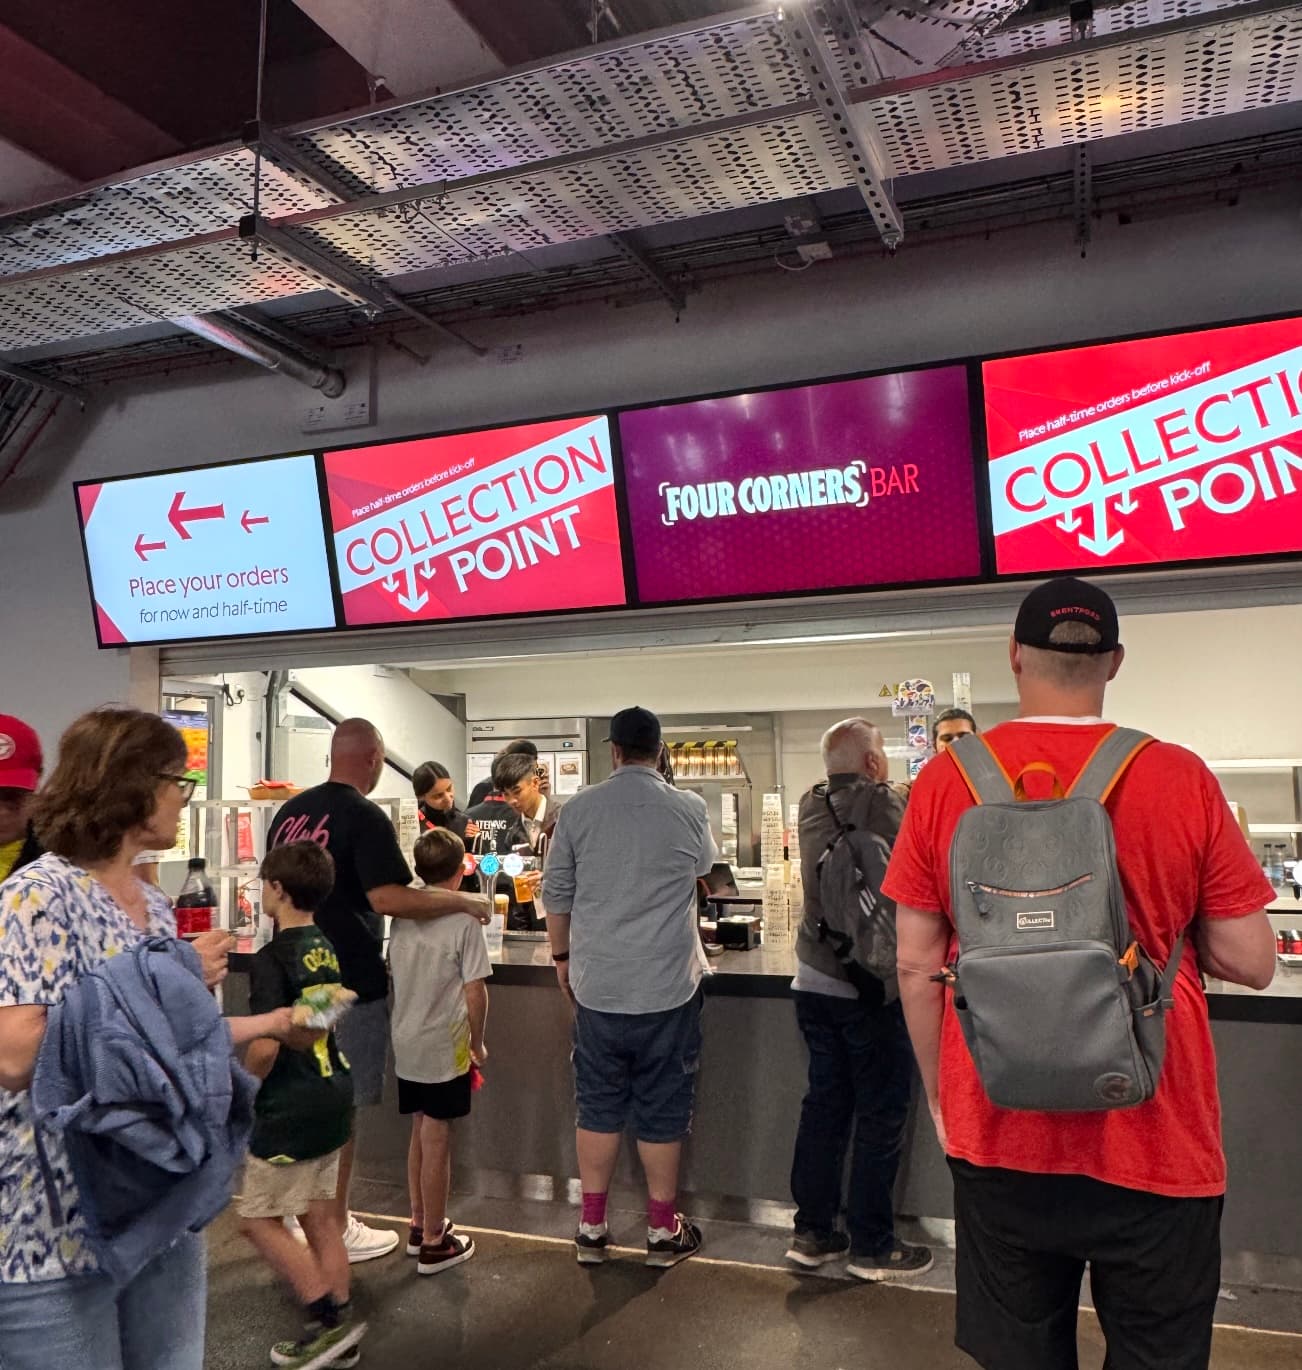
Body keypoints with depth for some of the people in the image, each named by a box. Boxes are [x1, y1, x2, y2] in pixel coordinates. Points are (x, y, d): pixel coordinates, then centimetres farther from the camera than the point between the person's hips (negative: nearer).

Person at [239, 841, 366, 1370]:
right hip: (333, 1098, 8)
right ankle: (337, 1328, 24)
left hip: (291, 1109, -8)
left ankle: (327, 1315, 5)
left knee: (257, 1218, 7)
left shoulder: (272, 959, -19)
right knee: (319, 1217, 16)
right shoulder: (326, 950, 6)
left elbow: (266, 1046, -24)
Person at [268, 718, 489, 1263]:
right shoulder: (364, 816, -17)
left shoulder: (290, 811, 6)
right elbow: (388, 898, -26)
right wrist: (463, 901, -16)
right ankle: (335, 1229, 16)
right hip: (349, 984, -7)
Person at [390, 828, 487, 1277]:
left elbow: (397, 974, 10)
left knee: (420, 1134, 19)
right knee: (436, 1141, 4)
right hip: (445, 1047, -6)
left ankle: (420, 1225, 32)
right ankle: (433, 1244, 15)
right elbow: (475, 992, -16)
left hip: (406, 1044, 6)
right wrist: (478, 1044, -3)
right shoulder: (463, 920, -17)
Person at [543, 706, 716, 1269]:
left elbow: (556, 894, 3)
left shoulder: (578, 809, -3)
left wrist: (562, 956, 17)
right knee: (662, 1111, 10)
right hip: (669, 987, -1)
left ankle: (591, 1229, 24)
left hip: (596, 986, 1)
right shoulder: (689, 810, -5)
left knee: (599, 1107, 14)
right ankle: (663, 1232, 23)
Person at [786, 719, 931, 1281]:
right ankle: (871, 1245, 15)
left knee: (824, 1103, 15)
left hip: (814, 979, 7)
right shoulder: (885, 806, -16)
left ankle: (812, 1232, 23)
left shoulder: (810, 807, 5)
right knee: (880, 1114, 6)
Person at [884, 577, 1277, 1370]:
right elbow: (1252, 964, -4)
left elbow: (917, 966, -4)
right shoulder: (1181, 779, -10)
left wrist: (942, 1096, 10)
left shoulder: (946, 781, -7)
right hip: (1152, 1132, -1)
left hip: (997, 1131, 1)